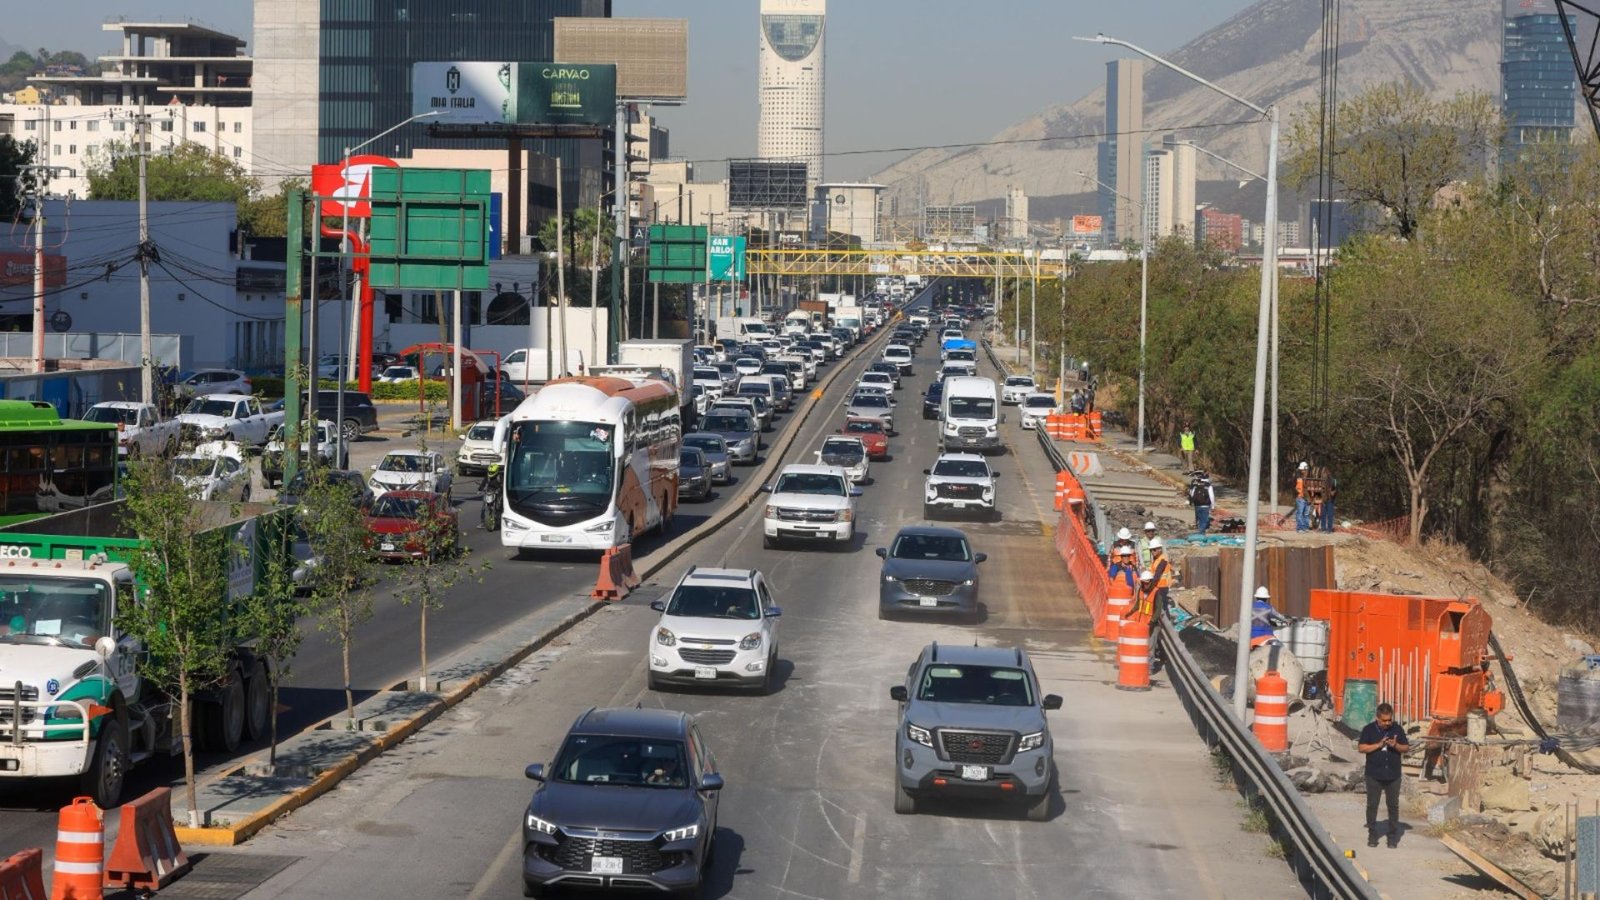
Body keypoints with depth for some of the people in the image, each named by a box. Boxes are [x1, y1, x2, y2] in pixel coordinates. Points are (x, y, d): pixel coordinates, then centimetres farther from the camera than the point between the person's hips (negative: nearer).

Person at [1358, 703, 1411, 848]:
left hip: (1393, 775, 1)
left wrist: (1396, 746, -15)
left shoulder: (1397, 729, 3)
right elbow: (1361, 747, -7)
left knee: (1393, 806, 5)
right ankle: (1372, 835, 13)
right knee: (1372, 805, 3)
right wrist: (1379, 745, -17)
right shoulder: (1369, 729, -2)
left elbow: (1406, 748, 6)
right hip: (1374, 775, -1)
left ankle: (1393, 836, 12)